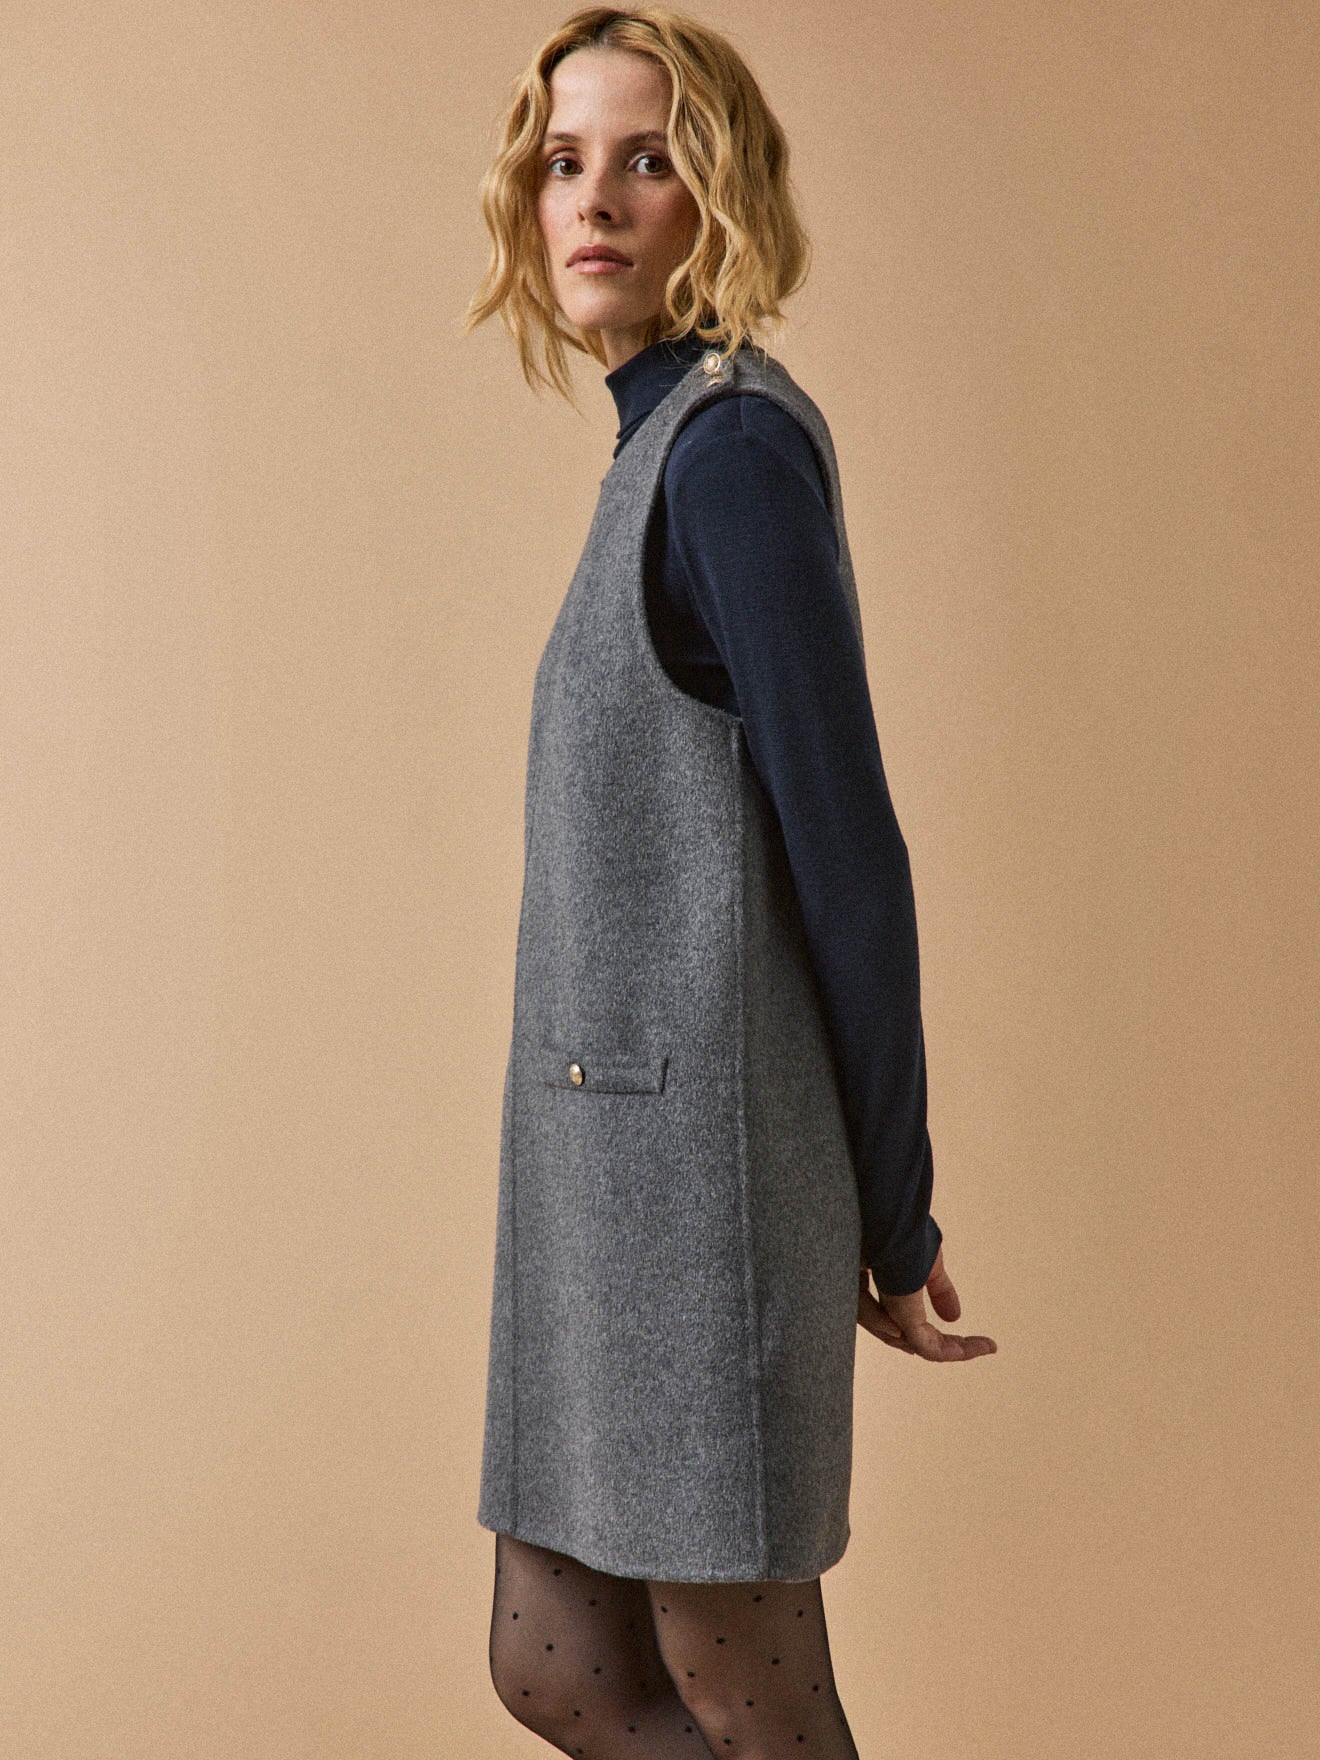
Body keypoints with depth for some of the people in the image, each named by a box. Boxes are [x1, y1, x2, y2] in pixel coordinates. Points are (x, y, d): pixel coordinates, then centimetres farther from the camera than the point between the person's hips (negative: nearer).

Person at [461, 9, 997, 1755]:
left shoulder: (734, 447, -13)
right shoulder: (669, 446, 16)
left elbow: (850, 852, -14)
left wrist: (897, 1216, -8)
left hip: (703, 1149, -9)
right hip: (613, 1152, 9)